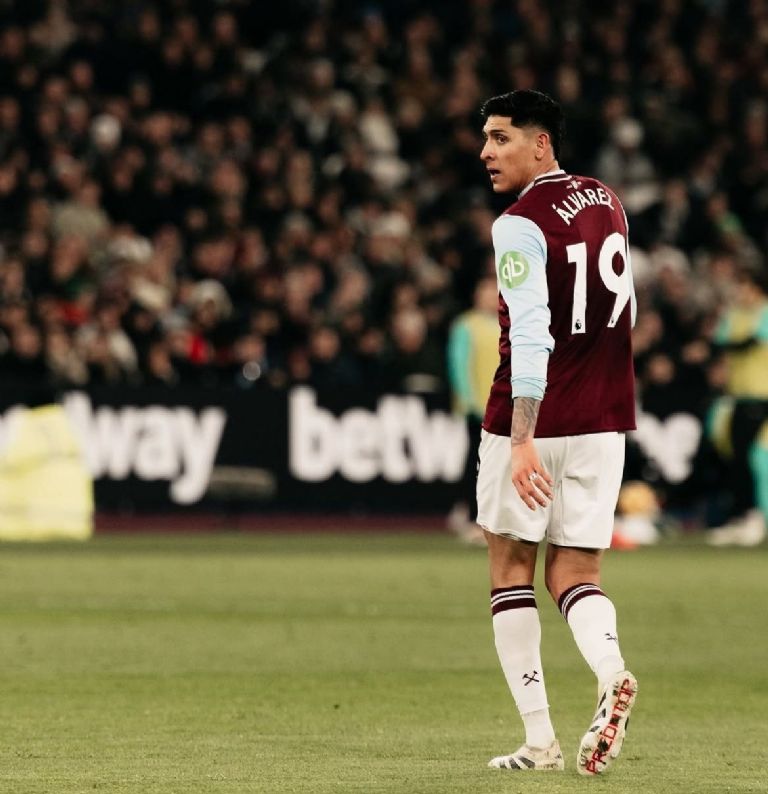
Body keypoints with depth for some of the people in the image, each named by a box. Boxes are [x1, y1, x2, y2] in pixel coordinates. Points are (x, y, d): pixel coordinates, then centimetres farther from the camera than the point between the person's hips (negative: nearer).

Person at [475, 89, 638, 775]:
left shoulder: (521, 225, -13)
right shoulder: (608, 203, 11)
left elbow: (531, 335, -23)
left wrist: (523, 440, -28)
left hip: (531, 422, -6)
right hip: (604, 420, 6)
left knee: (512, 567, 9)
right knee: (574, 577, 8)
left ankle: (539, 737, 4)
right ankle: (611, 671, -23)